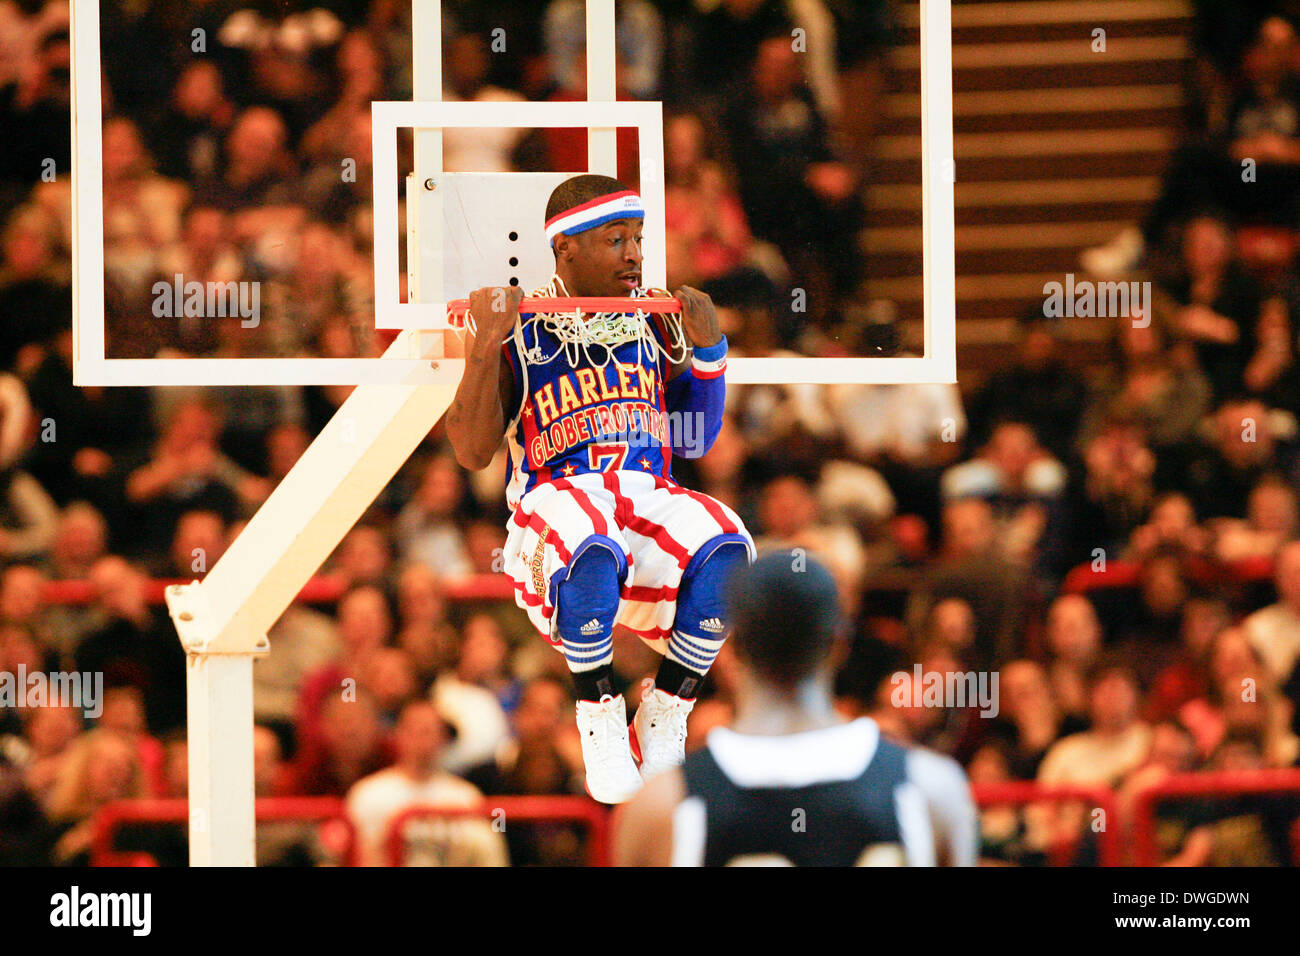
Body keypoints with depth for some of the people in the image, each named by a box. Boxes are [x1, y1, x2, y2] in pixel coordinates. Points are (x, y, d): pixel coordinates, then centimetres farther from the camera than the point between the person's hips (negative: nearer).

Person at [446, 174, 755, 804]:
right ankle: (600, 727, -23)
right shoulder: (519, 331, 4)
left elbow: (695, 441, 18)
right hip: (556, 498, -4)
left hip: (650, 493, 4)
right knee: (592, 548, -41)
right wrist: (486, 344, -13)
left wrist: (708, 349, 5)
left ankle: (663, 727, -17)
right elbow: (472, 454, -4)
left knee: (724, 547, -31)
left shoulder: (652, 320, 15)